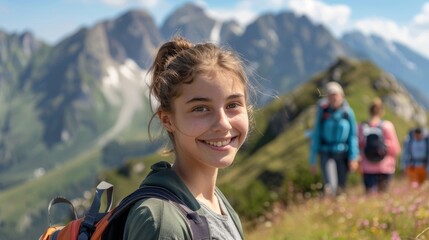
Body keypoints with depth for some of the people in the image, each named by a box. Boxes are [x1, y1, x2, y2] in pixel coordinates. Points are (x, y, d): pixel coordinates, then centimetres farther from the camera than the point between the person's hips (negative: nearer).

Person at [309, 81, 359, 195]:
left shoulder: (348, 112, -2)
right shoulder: (323, 112, -5)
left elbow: (353, 136, 2)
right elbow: (316, 136, 1)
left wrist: (354, 158, -4)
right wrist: (312, 160, 1)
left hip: (343, 154, 2)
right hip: (326, 154, -2)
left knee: (341, 188, 7)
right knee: (330, 188, -17)